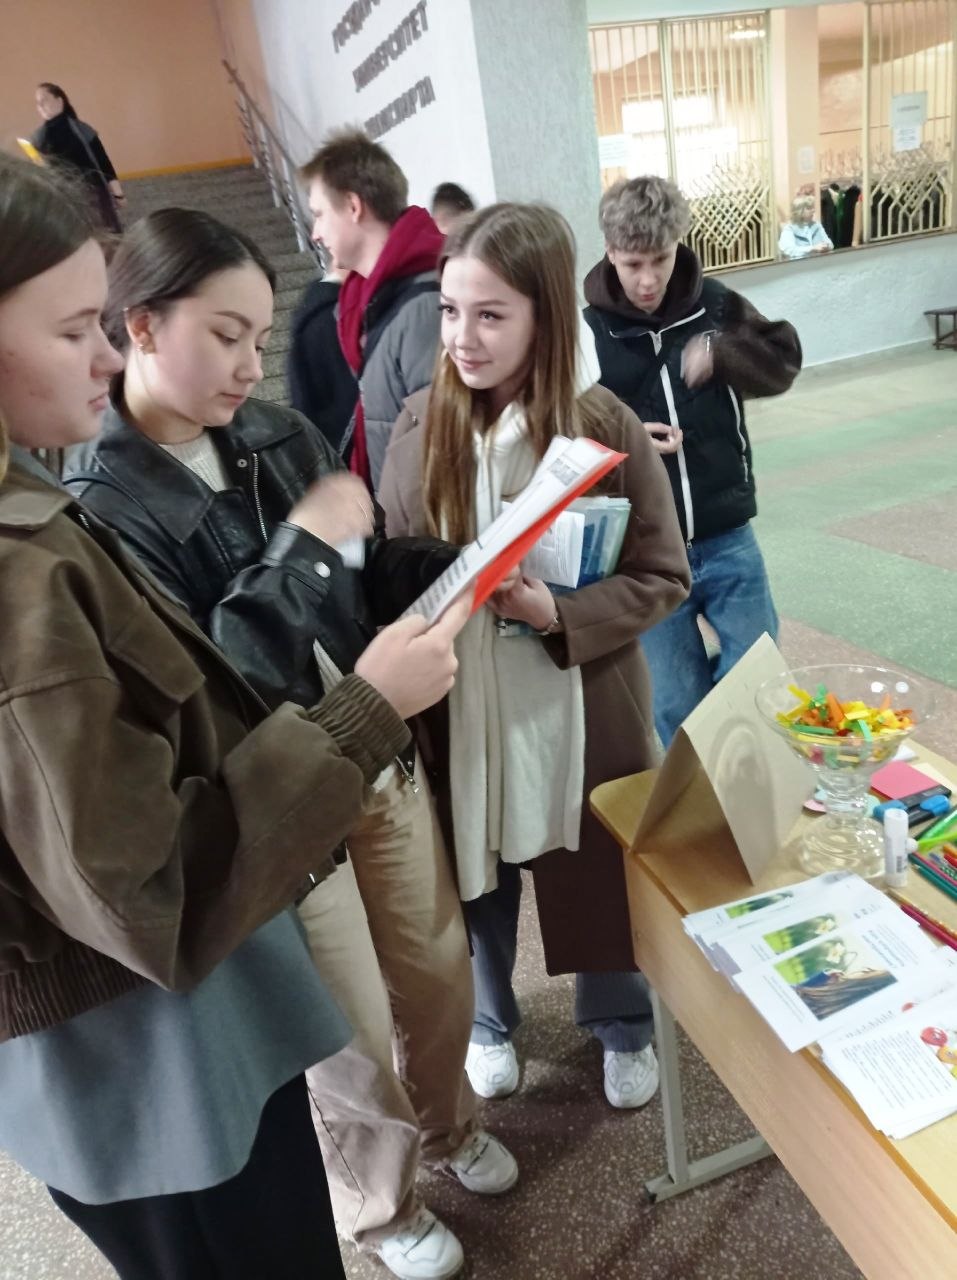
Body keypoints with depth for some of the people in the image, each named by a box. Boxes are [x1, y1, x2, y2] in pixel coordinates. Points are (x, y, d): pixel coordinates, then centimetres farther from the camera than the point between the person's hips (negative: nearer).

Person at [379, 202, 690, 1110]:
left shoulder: (606, 429, -13)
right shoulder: (421, 426, -6)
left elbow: (661, 578, -8)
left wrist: (560, 616, -23)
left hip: (582, 706, -1)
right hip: (462, 707, 2)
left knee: (602, 877, 17)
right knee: (477, 882, 19)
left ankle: (623, 1029, 47)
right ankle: (489, 1023, 49)